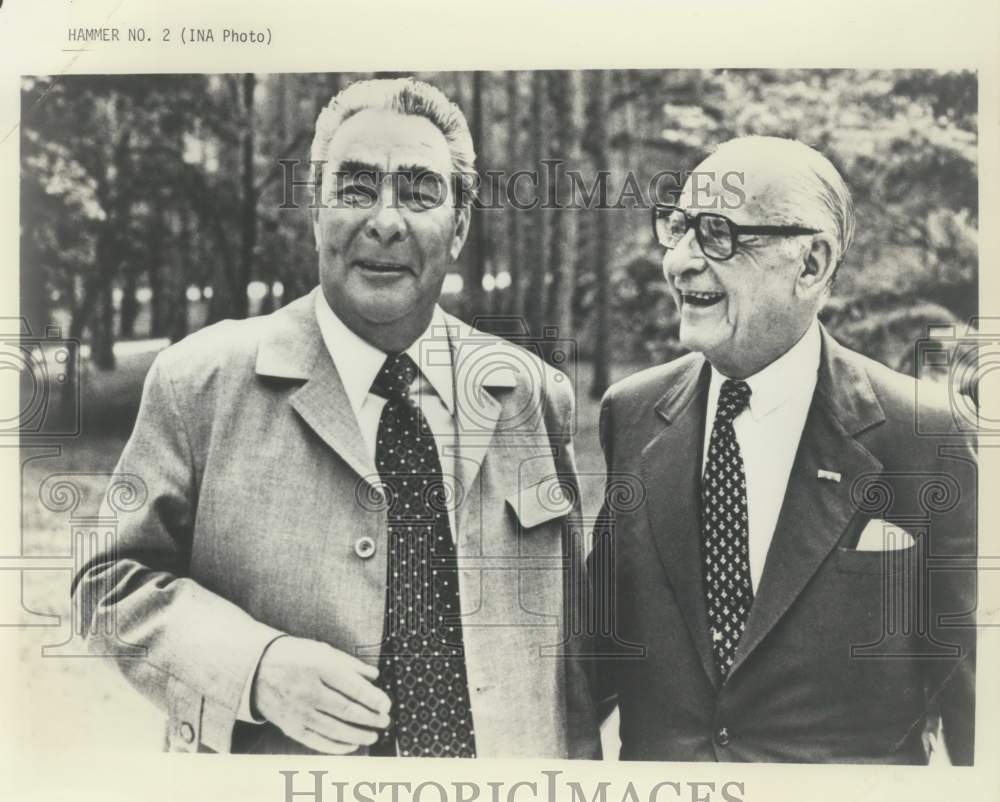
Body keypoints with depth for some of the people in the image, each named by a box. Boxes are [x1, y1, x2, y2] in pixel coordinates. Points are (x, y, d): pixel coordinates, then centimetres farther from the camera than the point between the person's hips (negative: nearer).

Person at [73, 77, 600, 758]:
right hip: (274, 777, -2)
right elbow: (114, 581, -6)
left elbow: (565, 631, 4)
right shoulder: (199, 382, -8)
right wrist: (253, 667, -21)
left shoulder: (537, 396, -2)